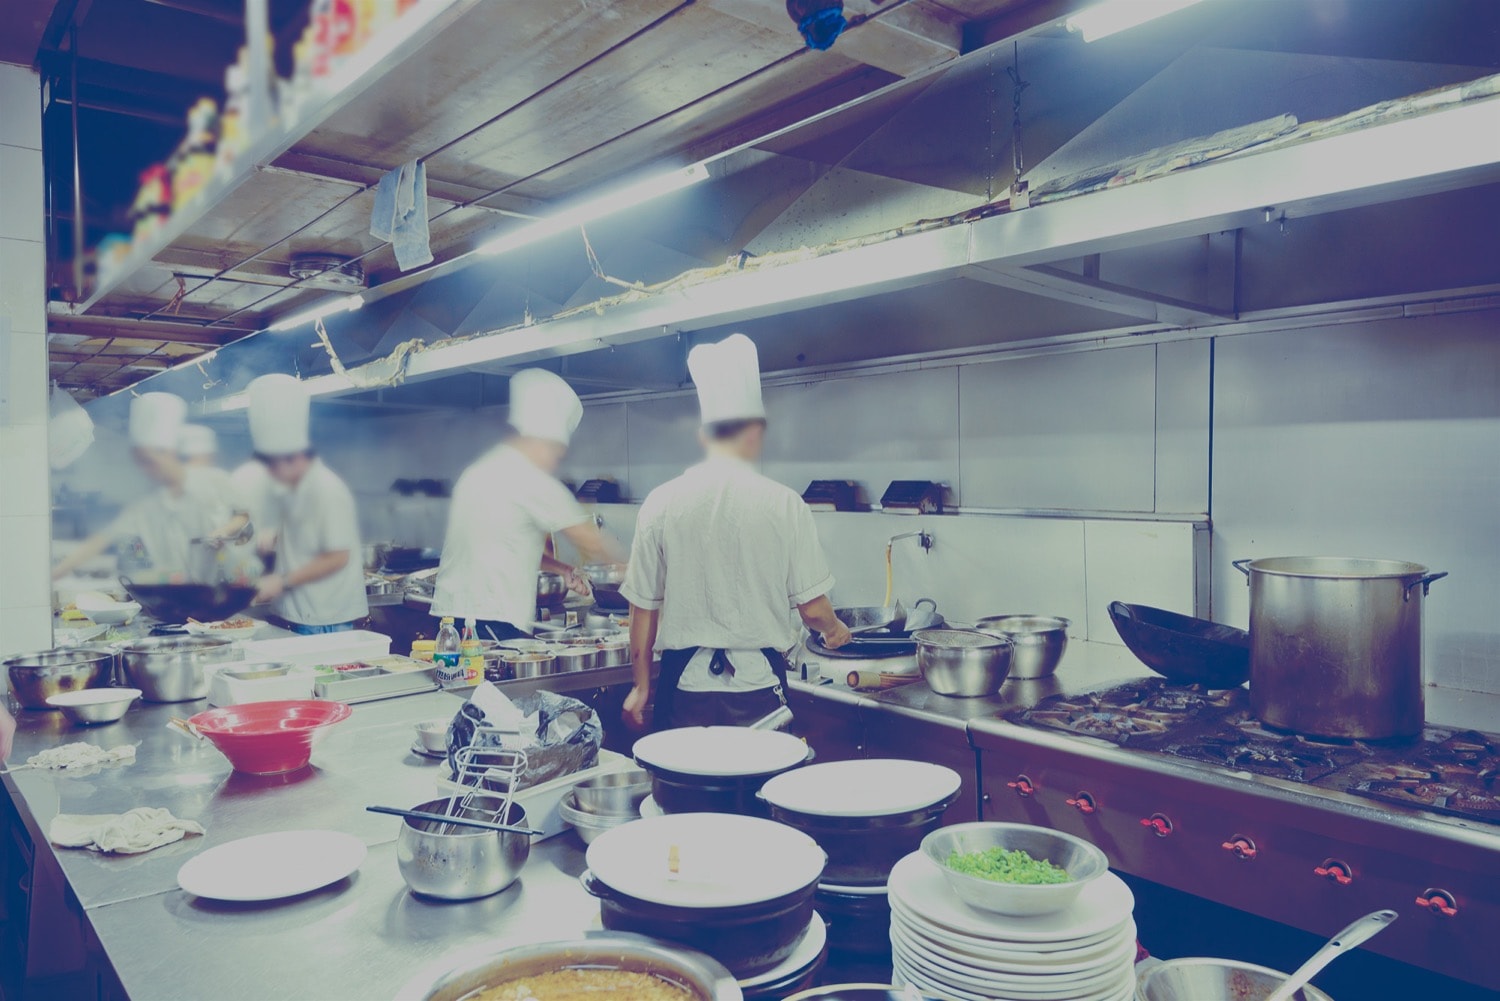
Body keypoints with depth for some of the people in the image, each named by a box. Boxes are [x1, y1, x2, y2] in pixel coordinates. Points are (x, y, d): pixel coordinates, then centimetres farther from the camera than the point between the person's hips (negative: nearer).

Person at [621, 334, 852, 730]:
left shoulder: (661, 503, -4)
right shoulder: (784, 504, -7)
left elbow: (644, 608, 1)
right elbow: (812, 608, -3)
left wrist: (641, 686, 13)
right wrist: (835, 630, 20)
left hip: (685, 686, 1)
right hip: (758, 687, -1)